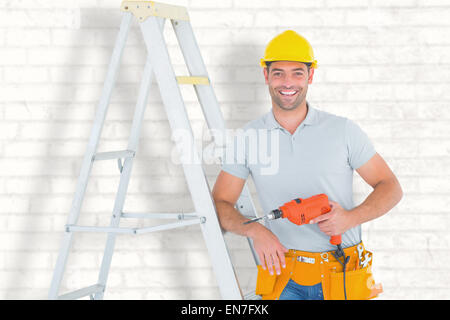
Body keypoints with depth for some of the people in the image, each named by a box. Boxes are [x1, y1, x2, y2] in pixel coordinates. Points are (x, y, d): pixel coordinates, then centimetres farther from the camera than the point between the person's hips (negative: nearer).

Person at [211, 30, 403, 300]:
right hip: (286, 280, 1)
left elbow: (391, 187, 4)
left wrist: (350, 217, -14)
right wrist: (255, 230, -14)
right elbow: (220, 203, 5)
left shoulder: (343, 130, 0)